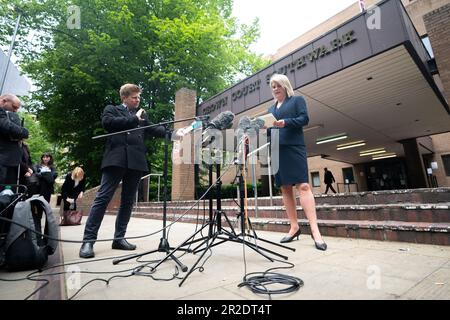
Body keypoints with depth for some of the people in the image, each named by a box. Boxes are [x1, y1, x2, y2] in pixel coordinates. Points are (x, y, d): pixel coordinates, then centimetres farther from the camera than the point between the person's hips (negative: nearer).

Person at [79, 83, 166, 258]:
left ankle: (119, 238, 17)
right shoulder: (111, 109, 14)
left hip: (136, 161, 4)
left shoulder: (141, 115, 25)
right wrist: (134, 119, -3)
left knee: (128, 201, 7)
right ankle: (88, 240, 1)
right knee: (102, 198, -6)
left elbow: (153, 130, 14)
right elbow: (108, 122, -7)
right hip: (116, 159, -4)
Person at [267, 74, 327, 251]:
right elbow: (270, 129, 20)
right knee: (285, 188, 3)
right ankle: (294, 226, 10)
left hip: (294, 147, -5)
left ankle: (315, 229, -14)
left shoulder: (297, 100, 12)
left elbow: (304, 119, -3)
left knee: (303, 185, -14)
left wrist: (286, 122, -19)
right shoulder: (272, 108, 26)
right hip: (276, 150, 6)